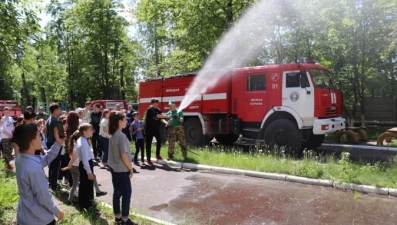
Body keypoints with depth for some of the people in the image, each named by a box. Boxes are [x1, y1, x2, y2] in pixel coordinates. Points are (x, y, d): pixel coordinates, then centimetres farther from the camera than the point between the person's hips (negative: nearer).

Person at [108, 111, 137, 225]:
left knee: (117, 192, 15)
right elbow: (124, 155, -21)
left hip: (114, 168, 8)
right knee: (126, 193, 3)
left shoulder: (112, 135, 6)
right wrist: (130, 169, -10)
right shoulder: (121, 136, -21)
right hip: (122, 169, -8)